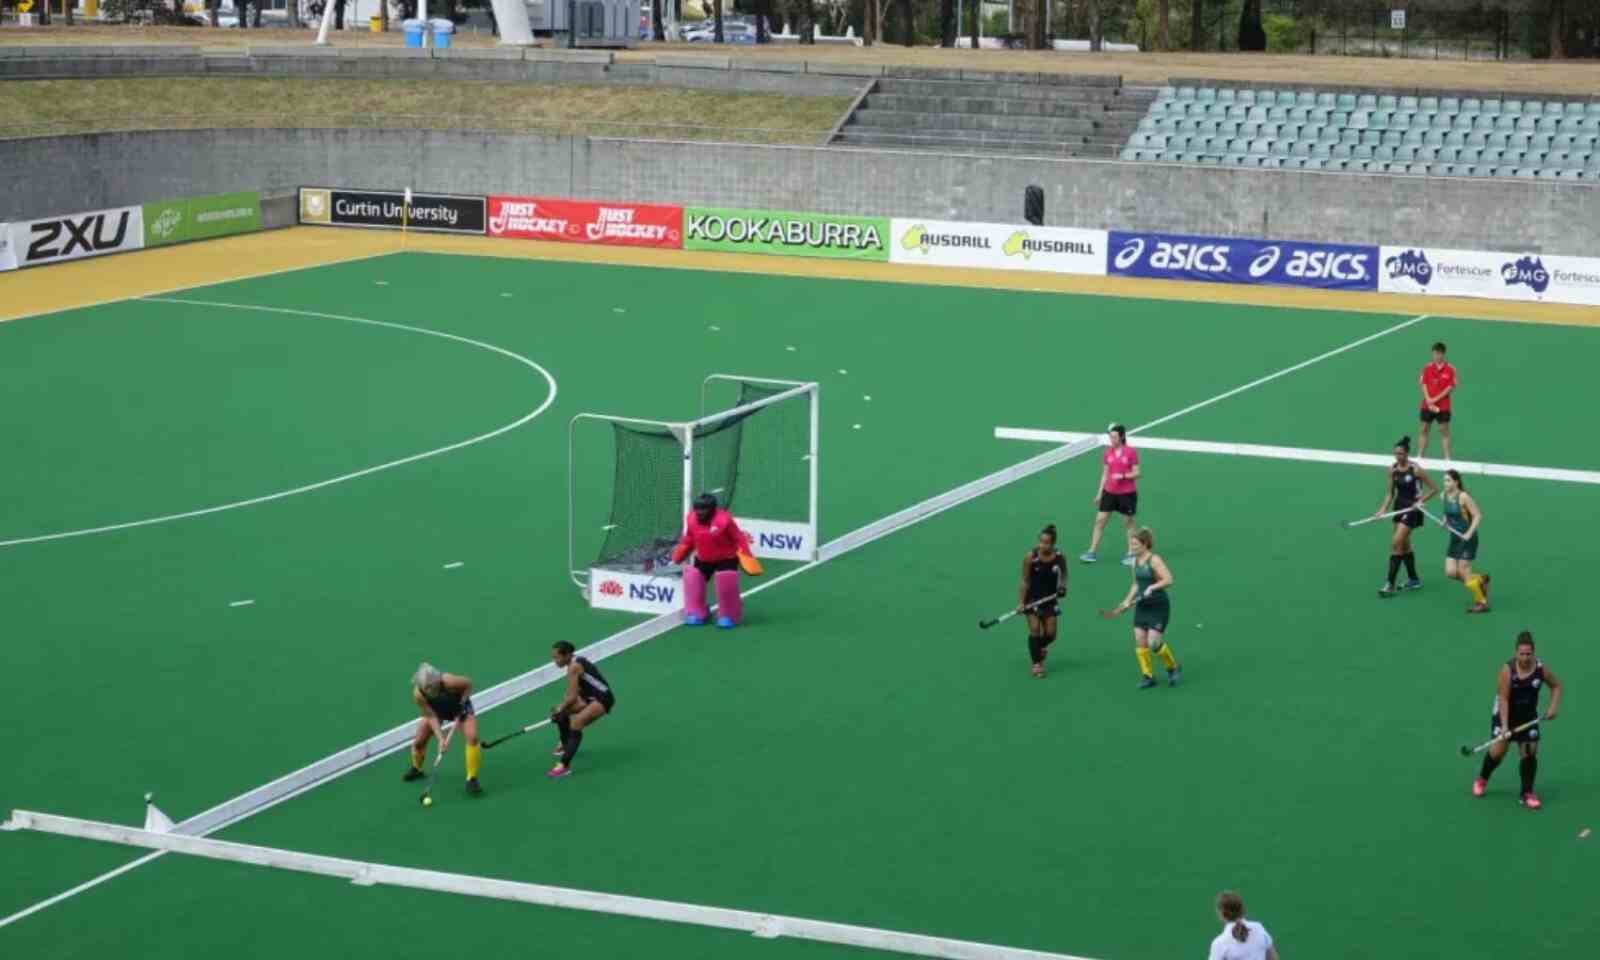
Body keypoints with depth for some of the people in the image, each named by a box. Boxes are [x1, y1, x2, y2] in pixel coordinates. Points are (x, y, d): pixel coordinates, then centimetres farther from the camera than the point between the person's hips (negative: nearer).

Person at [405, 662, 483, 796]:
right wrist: (441, 739, -31)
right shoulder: (418, 695, -33)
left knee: (472, 737, -23)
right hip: (437, 711, 2)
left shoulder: (448, 681, -42)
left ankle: (472, 780, -10)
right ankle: (416, 769, 38)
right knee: (418, 742, 3)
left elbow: (468, 683, -21)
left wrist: (462, 703, -24)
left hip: (459, 707, -2)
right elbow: (431, 717, -24)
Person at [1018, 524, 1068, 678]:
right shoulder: (1031, 557, -18)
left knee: (1050, 634, 6)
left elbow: (1063, 574, 9)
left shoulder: (1059, 558, -13)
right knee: (1034, 630, -9)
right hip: (1032, 599, -2)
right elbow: (1025, 582, -12)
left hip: (1050, 599, 2)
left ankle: (1040, 647, 41)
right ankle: (1036, 663, 2)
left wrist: (1063, 586, -9)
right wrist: (1021, 602, -15)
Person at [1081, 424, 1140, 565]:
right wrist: (1099, 493, 9)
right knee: (1100, 520, 0)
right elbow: (1105, 474, 10)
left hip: (1127, 493, -4)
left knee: (1128, 522, 6)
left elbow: (1136, 473, -6)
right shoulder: (1108, 453, 4)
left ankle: (1131, 554, 18)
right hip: (1109, 492, 4)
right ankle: (1092, 552, 6)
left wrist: (1123, 476, -22)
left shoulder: (1131, 452, -8)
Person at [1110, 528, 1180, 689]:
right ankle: (1148, 676, 11)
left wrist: (1152, 587, -30)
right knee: (1139, 641, 0)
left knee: (1153, 642, -11)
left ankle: (1173, 668, 12)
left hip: (1158, 606, -7)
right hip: (1142, 606, 7)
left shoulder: (1154, 560, -15)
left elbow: (1168, 580, -21)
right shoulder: (1135, 561, 8)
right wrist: (1128, 600, 9)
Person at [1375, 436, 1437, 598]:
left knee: (1396, 544, -15)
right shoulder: (1392, 469, 1)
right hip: (1399, 507, 7)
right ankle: (1414, 580, 32)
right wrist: (1383, 509, -3)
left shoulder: (1416, 470, -15)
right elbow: (1390, 492, 10)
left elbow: (1434, 489, -9)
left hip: (1411, 509, -7)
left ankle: (1390, 585, -14)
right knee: (1404, 546, 15)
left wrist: (1420, 501, -19)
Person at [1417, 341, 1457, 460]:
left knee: (1444, 430, 2)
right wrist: (1428, 399, -13)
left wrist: (1436, 399, -14)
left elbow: (1451, 387, -8)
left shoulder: (1450, 369, -5)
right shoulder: (1427, 367, 3)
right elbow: (1423, 384, 1)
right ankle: (1420, 456, 16)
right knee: (1424, 429, 7)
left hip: (1443, 406, -3)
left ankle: (1447, 458, 5)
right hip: (1427, 405, 3)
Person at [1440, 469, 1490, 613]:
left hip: (1467, 538, -7)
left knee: (1463, 572, -6)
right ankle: (1480, 580, 24)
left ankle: (1482, 603, 9)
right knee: (1451, 573, 0)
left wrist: (1469, 533, -25)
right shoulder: (1445, 496, 3)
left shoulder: (1463, 497, -18)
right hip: (1455, 538, 7)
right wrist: (1445, 521, -1)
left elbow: (1478, 516, -15)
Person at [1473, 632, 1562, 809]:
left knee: (1530, 752, -4)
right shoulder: (1508, 670, -24)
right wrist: (1504, 725, -30)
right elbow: (1503, 699, -24)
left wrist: (1554, 707, -8)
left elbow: (1556, 686, 5)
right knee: (1498, 750, -6)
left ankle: (1527, 794, 8)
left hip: (1528, 717, 3)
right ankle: (1482, 779, 23)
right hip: (1505, 715, -3)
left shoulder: (1541, 669, -14)